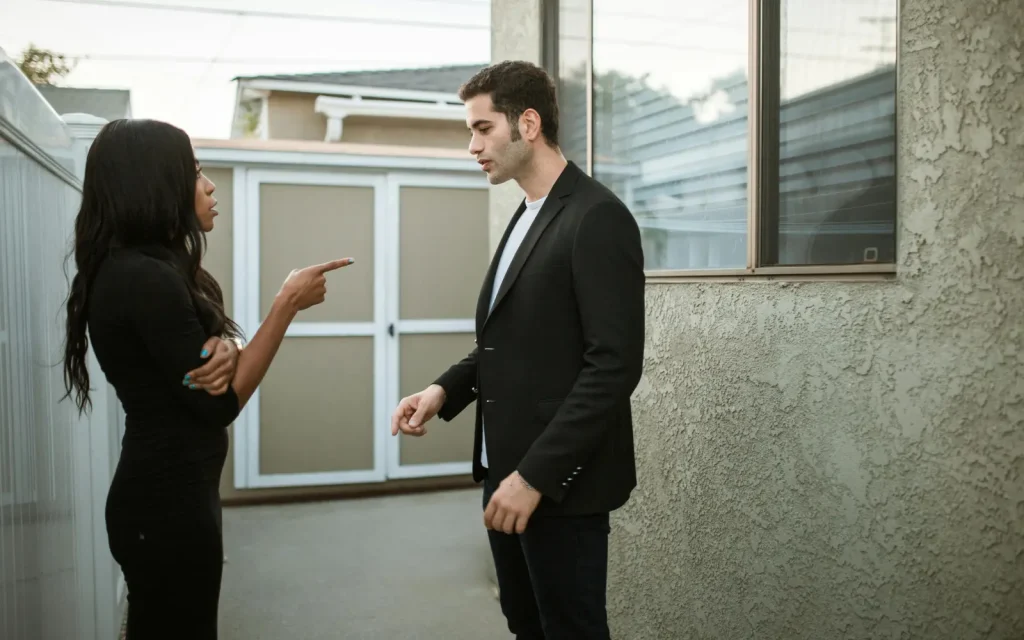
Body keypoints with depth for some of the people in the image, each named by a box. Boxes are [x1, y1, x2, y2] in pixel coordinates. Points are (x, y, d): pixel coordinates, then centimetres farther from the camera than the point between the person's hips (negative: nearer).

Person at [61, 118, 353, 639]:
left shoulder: (143, 268, 9)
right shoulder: (144, 277, -22)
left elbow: (189, 367, 12)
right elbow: (219, 403, -21)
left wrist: (223, 351, -13)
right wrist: (288, 303, -18)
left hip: (164, 492, 10)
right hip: (167, 502, -10)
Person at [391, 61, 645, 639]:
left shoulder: (598, 217, -15)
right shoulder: (526, 217, 14)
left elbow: (615, 364, -21)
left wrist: (535, 475, -22)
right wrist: (446, 389, 2)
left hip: (560, 482, -8)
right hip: (507, 470, 8)